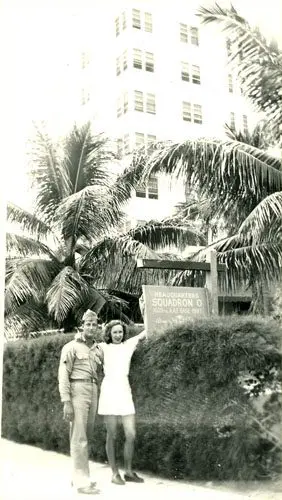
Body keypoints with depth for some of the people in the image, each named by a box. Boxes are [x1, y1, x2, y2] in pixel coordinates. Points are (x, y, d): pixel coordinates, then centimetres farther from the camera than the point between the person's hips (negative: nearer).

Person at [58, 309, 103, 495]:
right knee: (79, 438, -7)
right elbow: (63, 376, -10)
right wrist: (66, 403, -17)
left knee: (85, 437, 11)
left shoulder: (98, 350, 14)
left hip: (93, 394, 7)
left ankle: (78, 476, 21)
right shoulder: (71, 347, -5)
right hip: (77, 393, -7)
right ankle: (83, 482, -4)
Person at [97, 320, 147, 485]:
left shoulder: (128, 344, 11)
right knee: (112, 436, 1)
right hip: (109, 392, -3)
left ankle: (129, 471, 17)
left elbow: (147, 332, 12)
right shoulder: (103, 347, 6)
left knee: (131, 435, 1)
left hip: (125, 392, 3)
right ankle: (115, 473, 13)